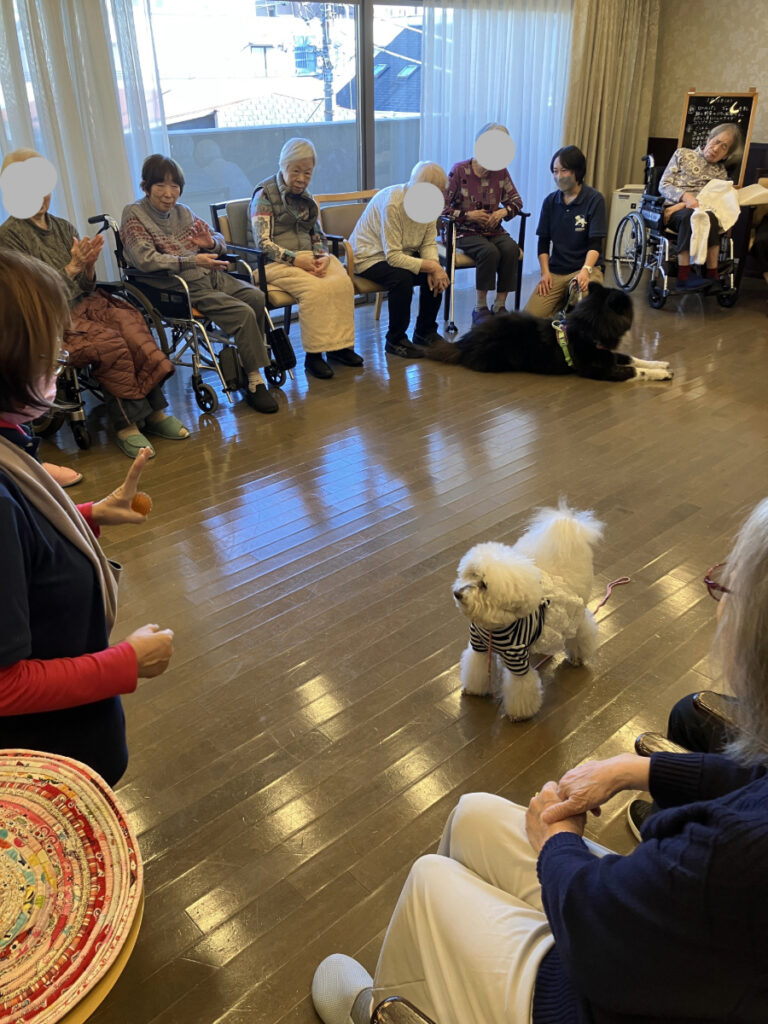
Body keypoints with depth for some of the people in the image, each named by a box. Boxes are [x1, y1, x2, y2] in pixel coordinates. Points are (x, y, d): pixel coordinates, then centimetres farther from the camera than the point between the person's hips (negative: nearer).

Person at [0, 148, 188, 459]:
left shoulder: (63, 227, 16)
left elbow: (87, 288, 14)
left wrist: (89, 264, -8)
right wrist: (73, 267, -16)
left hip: (87, 303, 5)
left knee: (133, 327, -26)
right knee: (110, 343, -31)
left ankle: (154, 411, -22)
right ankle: (126, 424, -21)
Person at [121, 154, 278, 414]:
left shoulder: (182, 212, 17)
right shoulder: (134, 215, -1)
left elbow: (220, 240, 22)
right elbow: (145, 259, -16)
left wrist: (211, 243, -5)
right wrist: (193, 261, -22)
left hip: (211, 276, 6)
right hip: (181, 288, -6)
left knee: (255, 296, -22)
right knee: (243, 313, -25)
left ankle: (240, 365, -13)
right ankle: (255, 384, -18)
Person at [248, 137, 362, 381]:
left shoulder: (306, 197, 18)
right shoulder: (265, 194, -4)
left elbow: (317, 235, 18)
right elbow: (263, 243, -12)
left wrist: (322, 256, -5)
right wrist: (295, 259, -23)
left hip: (306, 257, 6)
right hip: (275, 262, -6)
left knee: (342, 282, -24)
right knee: (316, 288, -33)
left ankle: (339, 345, -16)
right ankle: (313, 355, -26)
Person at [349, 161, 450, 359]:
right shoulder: (392, 204, -29)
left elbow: (429, 243, -3)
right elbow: (393, 257, -31)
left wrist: (435, 265, -24)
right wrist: (430, 266, -33)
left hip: (403, 254, 7)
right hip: (369, 256, -7)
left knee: (439, 276, -15)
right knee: (401, 277, -34)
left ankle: (425, 331, 5)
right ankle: (395, 340, -16)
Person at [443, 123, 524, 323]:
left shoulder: (501, 172, 5)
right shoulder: (459, 170, -8)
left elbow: (516, 200, 16)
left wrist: (503, 211, -7)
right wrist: (468, 215, -15)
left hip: (493, 230, 4)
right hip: (465, 233, -4)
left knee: (511, 249, -27)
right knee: (490, 252, -33)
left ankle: (500, 305, -16)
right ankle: (480, 308, -19)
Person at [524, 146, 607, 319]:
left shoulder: (594, 199, -4)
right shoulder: (550, 201, 9)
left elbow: (595, 243, -10)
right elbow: (543, 241, 10)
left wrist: (585, 270, -27)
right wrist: (545, 272, -5)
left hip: (586, 267, -3)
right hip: (555, 271, 3)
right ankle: (564, 301, 11)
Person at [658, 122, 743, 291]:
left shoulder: (721, 172, 19)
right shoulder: (683, 154, 16)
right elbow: (663, 185, 6)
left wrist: (682, 206, -17)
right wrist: (685, 196, -15)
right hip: (671, 207, -2)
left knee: (709, 217, -36)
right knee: (689, 216, -38)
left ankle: (712, 276, -39)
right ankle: (684, 276, -43)